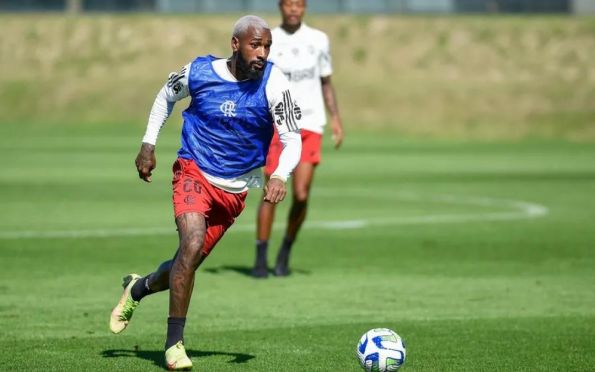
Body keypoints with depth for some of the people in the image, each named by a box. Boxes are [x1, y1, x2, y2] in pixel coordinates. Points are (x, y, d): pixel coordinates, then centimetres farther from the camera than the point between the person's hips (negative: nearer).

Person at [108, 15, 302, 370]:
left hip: (234, 190, 2)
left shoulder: (274, 83, -15)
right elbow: (167, 95, 11)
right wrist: (148, 144, 8)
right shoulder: (199, 71, -11)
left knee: (189, 263, 9)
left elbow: (293, 139, -14)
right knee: (193, 244, -25)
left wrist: (280, 175, -33)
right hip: (194, 172, -2)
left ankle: (138, 289, 43)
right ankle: (174, 343, -13)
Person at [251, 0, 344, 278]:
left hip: (310, 126, 1)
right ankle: (261, 259, 8)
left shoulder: (318, 40, 7)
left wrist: (335, 118, 5)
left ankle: (286, 252, 14)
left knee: (301, 195, -8)